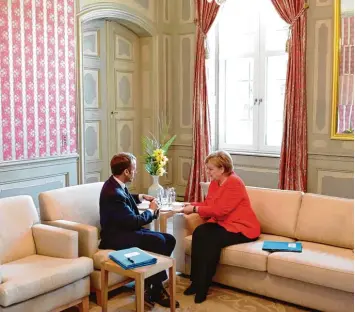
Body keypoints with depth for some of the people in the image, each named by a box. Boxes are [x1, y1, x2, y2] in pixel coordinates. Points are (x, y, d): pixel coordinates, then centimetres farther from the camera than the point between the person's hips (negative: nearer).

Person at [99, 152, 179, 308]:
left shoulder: (116, 184, 5)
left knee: (169, 239, -2)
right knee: (158, 241, -26)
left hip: (125, 230, 10)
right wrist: (151, 210, -7)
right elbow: (134, 222, -23)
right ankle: (154, 290, -10)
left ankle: (151, 285, 1)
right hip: (116, 237, -10)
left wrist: (141, 197, 19)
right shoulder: (113, 192, -25)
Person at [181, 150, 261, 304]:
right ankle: (196, 281, -17)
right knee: (199, 232, -21)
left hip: (241, 228, -7)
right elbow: (208, 204, 14)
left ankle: (202, 285, -16)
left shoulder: (234, 183, -19)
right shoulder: (214, 182, 9)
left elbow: (219, 210, -24)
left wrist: (194, 209, -18)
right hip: (222, 223, 8)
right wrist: (192, 205, -5)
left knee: (212, 240, -30)